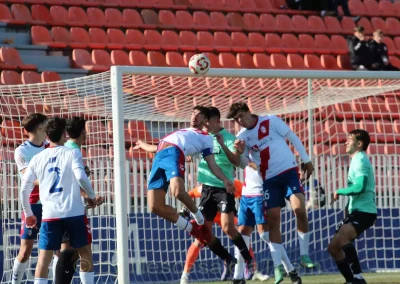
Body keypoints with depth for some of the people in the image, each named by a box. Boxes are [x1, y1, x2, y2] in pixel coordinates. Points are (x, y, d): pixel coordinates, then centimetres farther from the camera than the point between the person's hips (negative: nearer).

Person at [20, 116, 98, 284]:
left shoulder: (38, 158, 9)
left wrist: (28, 214, 19)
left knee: (44, 259, 2)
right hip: (74, 213, -2)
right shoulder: (72, 153, -1)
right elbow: (80, 176, -17)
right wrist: (91, 196, 0)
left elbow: (24, 189, 8)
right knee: (85, 254, 12)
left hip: (50, 214, 2)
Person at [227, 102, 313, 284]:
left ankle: (304, 255, -7)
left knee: (299, 209, -20)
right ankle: (277, 266, 3)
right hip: (269, 179, 3)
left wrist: (307, 161, 2)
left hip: (288, 171, -3)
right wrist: (240, 153, -17)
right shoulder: (241, 137, 3)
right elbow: (244, 165, 5)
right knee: (273, 221, -2)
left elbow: (293, 138, 1)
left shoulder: (271, 121, -5)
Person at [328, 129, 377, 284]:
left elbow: (359, 187, -23)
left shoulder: (360, 160, -10)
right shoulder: (357, 160, 23)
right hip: (357, 211, 11)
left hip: (364, 211, -11)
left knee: (341, 238, -32)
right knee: (333, 247, 8)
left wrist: (339, 192, -9)